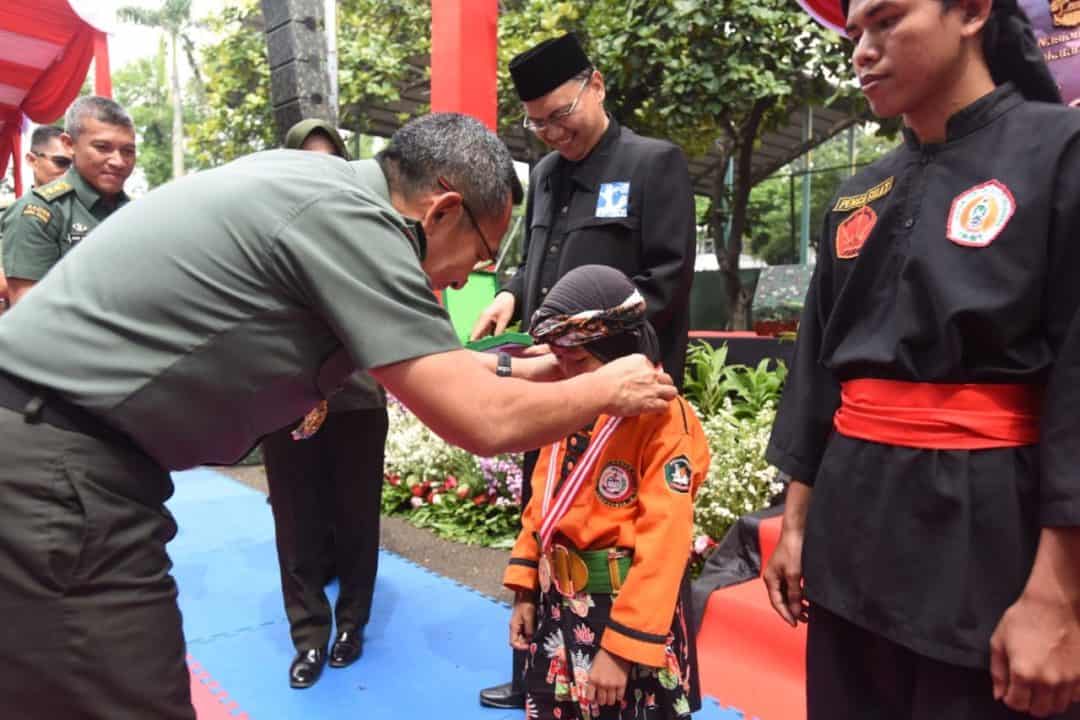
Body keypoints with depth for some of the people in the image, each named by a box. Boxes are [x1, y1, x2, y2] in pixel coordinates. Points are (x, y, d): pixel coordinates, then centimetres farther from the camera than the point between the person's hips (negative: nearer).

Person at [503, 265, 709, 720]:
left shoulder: (664, 421, -19)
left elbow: (662, 543, -21)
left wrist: (621, 646, -20)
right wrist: (525, 589, 9)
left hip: (626, 611, -7)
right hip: (557, 607, 7)